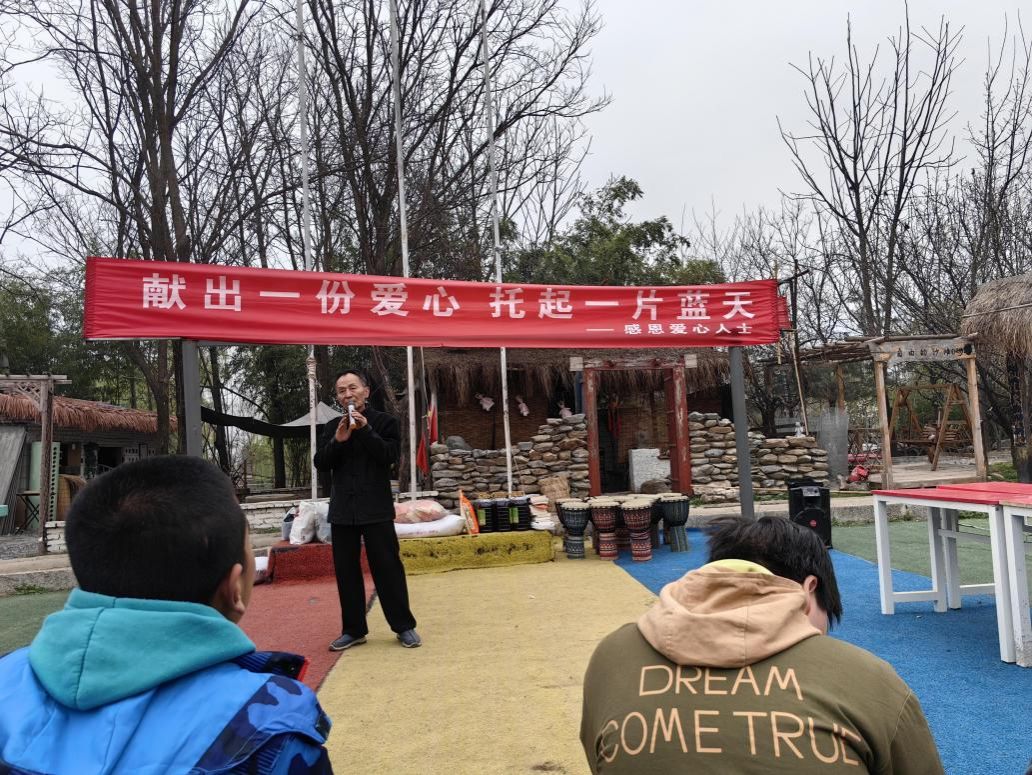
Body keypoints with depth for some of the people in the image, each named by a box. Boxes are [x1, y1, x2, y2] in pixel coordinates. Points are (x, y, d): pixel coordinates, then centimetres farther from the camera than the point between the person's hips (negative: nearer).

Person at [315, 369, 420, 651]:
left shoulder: (384, 421, 0)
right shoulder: (331, 427, 10)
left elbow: (390, 455, -12)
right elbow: (320, 464, 3)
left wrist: (366, 430, -20)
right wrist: (337, 441, -14)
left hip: (376, 508, -4)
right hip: (342, 510, 4)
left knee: (387, 567, 0)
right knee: (346, 571, 8)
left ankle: (404, 626, 11)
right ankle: (353, 629, 19)